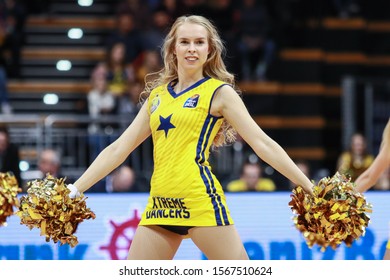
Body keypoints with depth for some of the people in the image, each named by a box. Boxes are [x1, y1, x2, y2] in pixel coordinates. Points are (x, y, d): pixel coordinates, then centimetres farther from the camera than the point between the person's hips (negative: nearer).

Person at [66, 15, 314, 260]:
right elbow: (118, 149, 19)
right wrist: (74, 190, 16)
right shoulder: (157, 95, 16)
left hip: (200, 201, -5)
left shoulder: (219, 92, 3)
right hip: (159, 203, 5)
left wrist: (310, 188, -3)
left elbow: (263, 144, 1)